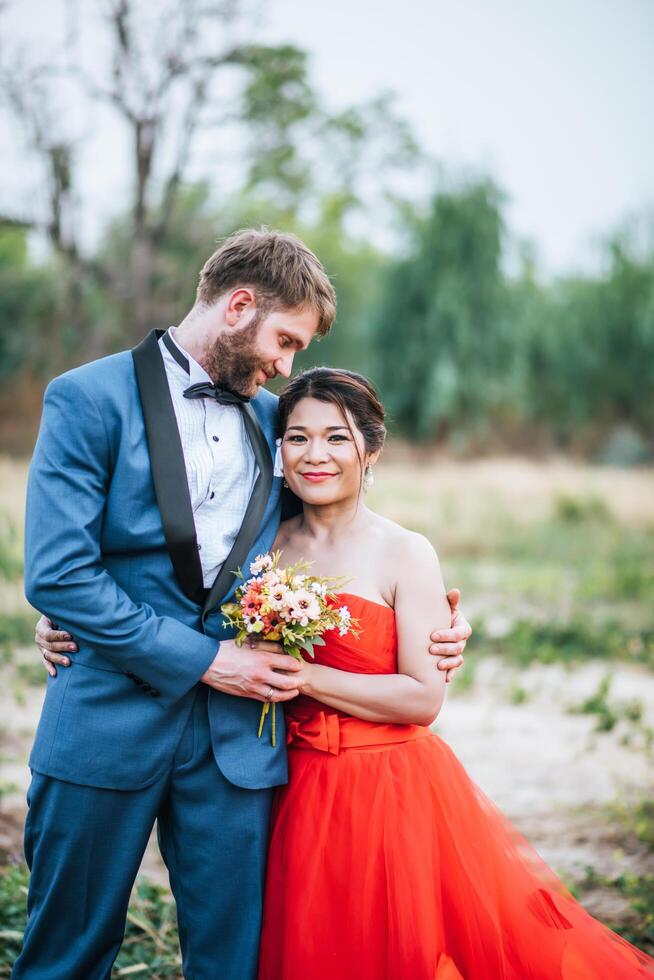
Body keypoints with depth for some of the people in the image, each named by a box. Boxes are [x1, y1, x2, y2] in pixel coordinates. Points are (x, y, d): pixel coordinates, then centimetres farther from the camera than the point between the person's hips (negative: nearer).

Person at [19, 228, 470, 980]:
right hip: (107, 727, -4)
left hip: (235, 735, 4)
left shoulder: (272, 421, 11)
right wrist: (201, 659, -12)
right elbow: (55, 575, -14)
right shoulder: (88, 399, -6)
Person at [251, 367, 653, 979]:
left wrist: (304, 676, -18)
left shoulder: (404, 554, -10)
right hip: (297, 795, 4)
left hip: (393, 792, -4)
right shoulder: (270, 547, 4)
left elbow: (424, 698, -16)